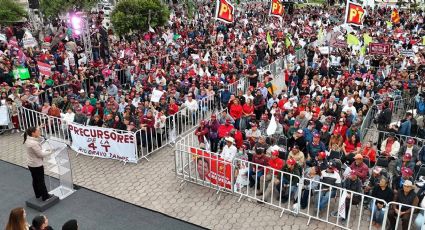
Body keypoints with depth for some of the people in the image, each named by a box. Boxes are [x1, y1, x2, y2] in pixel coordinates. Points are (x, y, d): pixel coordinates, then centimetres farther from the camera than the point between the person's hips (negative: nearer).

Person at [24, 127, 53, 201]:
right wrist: (50, 152, -9)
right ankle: (45, 196, 21)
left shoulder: (28, 140, -2)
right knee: (41, 181, 7)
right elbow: (40, 154, -23)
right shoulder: (34, 143, -31)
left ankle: (38, 194, 39)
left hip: (30, 164, 9)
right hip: (37, 165, -9)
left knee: (35, 180, 23)